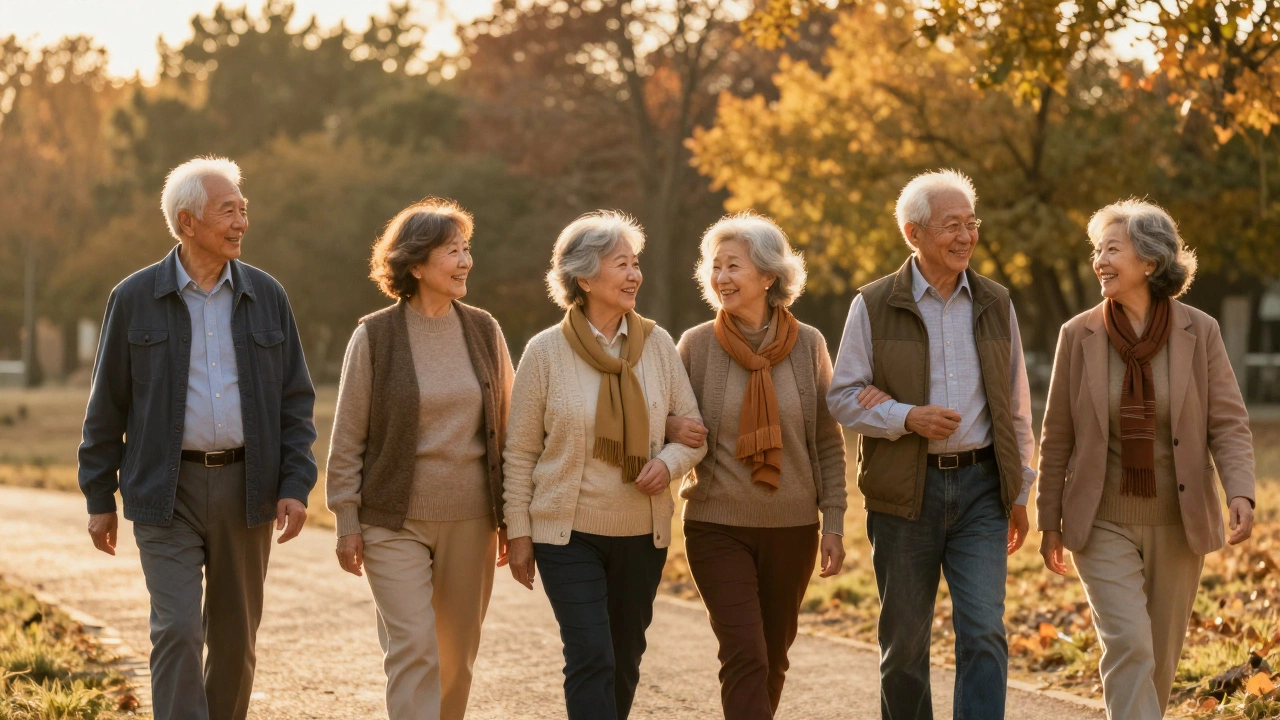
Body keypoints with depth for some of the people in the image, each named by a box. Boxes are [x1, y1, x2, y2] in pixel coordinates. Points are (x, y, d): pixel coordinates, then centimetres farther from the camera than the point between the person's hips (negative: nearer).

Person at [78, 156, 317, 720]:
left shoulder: (266, 296, 6)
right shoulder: (135, 298, 0)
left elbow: (295, 399, 7)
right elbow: (106, 407, 4)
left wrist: (295, 485, -3)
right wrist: (99, 499, 3)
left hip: (245, 486, 3)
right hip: (167, 489, -3)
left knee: (235, 637, 9)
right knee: (178, 631, -12)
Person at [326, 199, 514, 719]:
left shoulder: (484, 332, 5)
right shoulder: (374, 336, -5)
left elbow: (506, 428, 9)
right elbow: (347, 438, -2)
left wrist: (512, 518, 7)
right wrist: (347, 522, -4)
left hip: (470, 521, 4)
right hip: (396, 521, -3)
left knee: (457, 655, 10)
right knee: (413, 652, -11)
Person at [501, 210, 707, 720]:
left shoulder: (657, 344, 2)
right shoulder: (546, 352, -6)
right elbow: (520, 450, 0)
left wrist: (669, 463, -14)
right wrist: (518, 532, -2)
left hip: (643, 534, 4)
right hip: (568, 531, -3)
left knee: (625, 658, 12)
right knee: (591, 659, -12)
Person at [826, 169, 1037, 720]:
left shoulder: (994, 305, 10)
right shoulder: (874, 306, 0)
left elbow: (1016, 406, 15)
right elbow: (842, 398, 0)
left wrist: (1020, 491, 14)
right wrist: (907, 417, -16)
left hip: (980, 487, 1)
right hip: (905, 492, -1)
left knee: (984, 632, -11)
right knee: (904, 641, 6)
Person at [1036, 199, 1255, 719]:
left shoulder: (1199, 333, -5)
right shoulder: (1079, 335, -4)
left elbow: (1229, 424, -5)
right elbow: (1056, 437, 3)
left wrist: (1241, 493, -22)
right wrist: (1050, 523, 4)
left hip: (1177, 523, 1)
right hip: (1103, 523, -1)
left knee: (1161, 655, 12)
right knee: (1127, 645, -15)